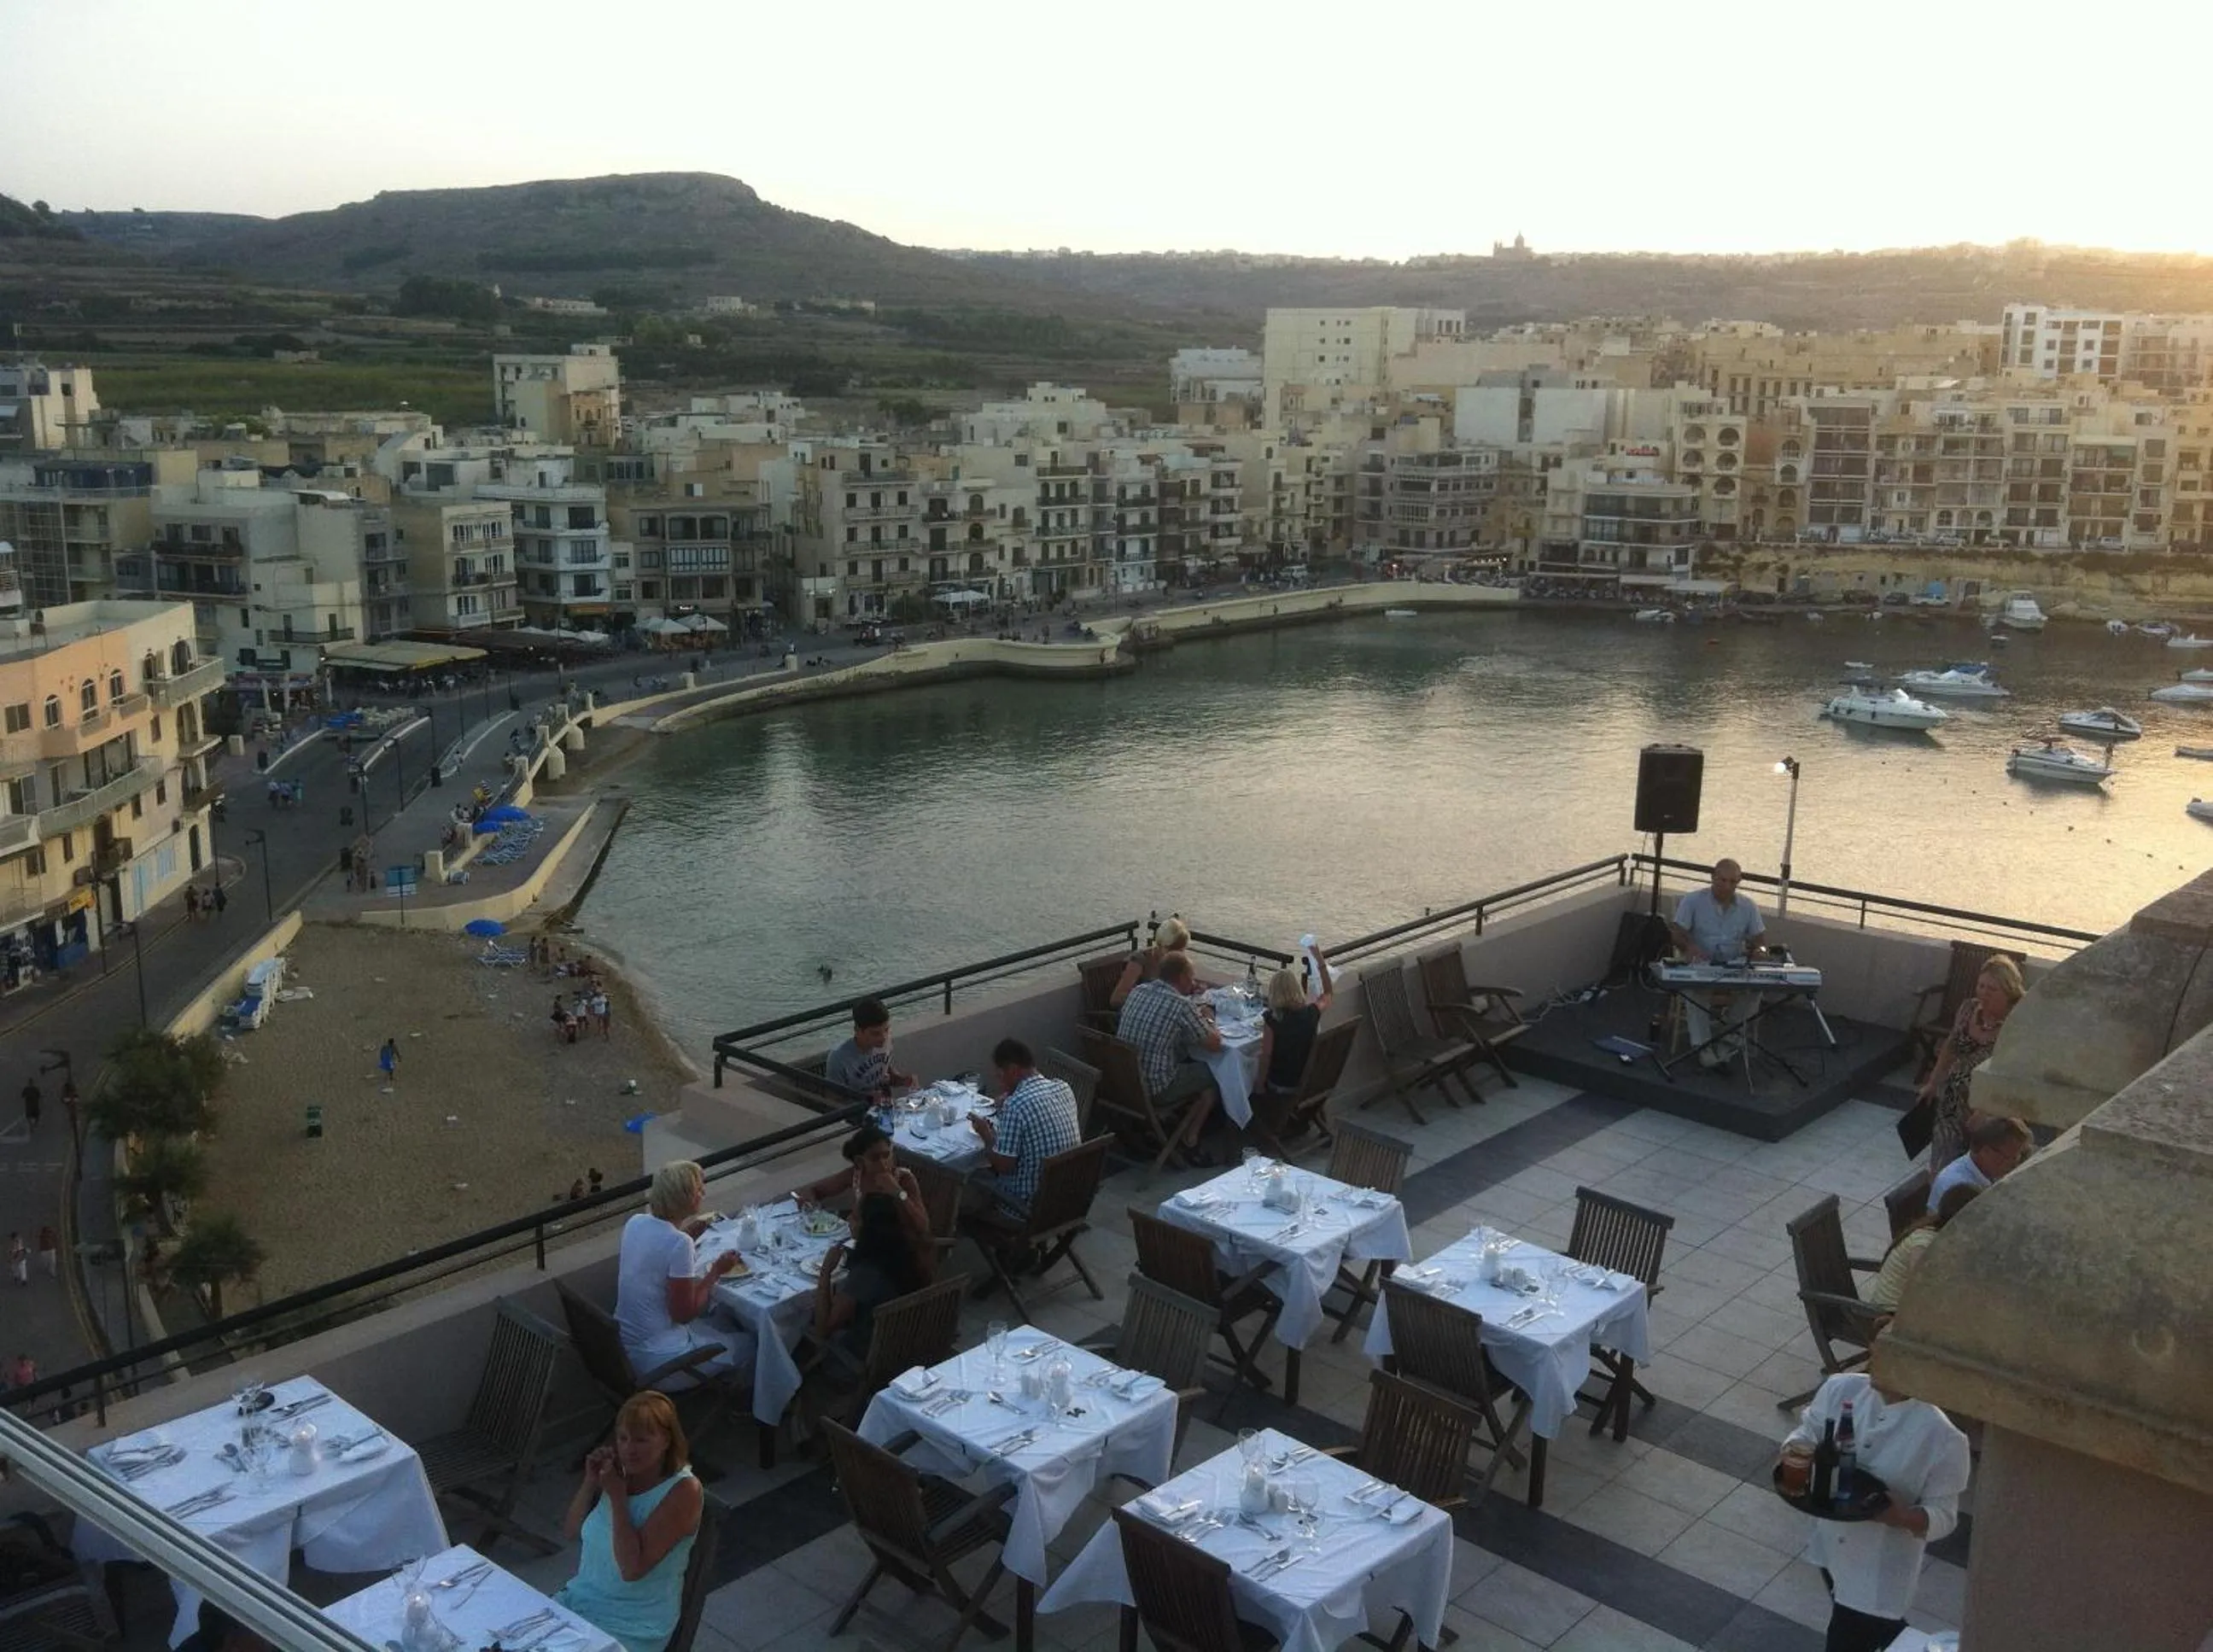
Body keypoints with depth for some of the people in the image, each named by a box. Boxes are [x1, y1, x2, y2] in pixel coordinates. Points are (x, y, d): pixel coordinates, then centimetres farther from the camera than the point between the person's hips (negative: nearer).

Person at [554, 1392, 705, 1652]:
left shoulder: (684, 1491, -19)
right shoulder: (617, 1470, 0)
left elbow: (632, 1568, -24)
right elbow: (570, 1533, 8)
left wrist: (617, 1496, -23)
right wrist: (591, 1482, -7)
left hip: (635, 1628, -6)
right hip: (579, 1599, 6)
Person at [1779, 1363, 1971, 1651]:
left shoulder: (1942, 1437, -23)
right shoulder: (1840, 1389, -11)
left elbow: (1943, 1515, -16)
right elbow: (1807, 1433, 4)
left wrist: (1903, 1517, -35)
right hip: (1831, 1546, 6)